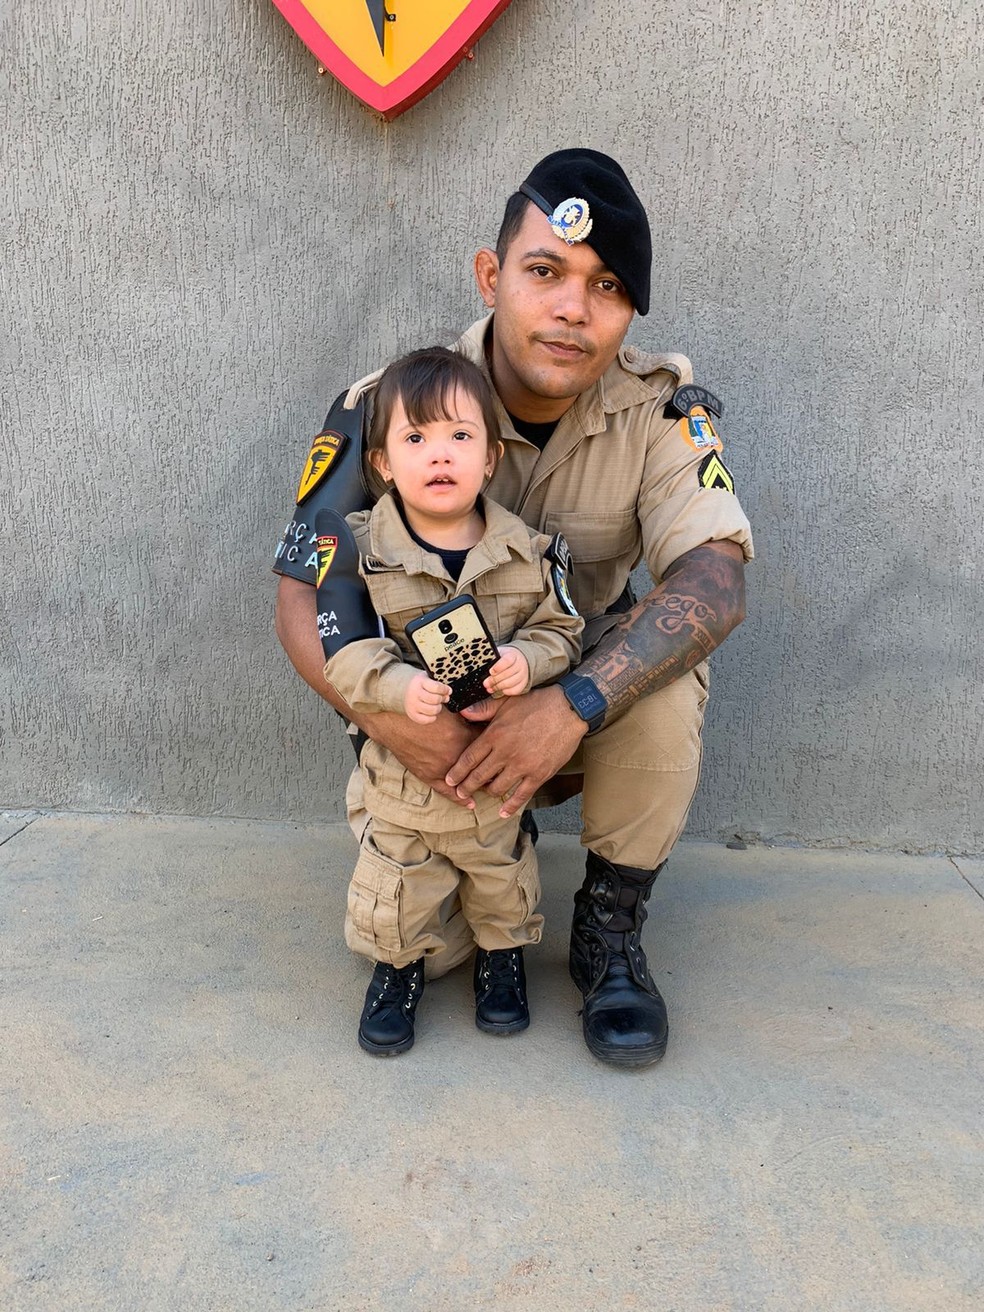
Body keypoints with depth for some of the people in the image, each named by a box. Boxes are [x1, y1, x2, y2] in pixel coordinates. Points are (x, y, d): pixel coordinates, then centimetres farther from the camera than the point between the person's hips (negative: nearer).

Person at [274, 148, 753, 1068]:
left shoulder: (661, 404, -16)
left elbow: (716, 578, -28)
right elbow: (302, 591, -16)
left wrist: (575, 704, -42)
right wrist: (388, 717, -34)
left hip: (585, 676, 1)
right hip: (434, 707, 0)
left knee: (666, 665, -33)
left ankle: (610, 929, -10)